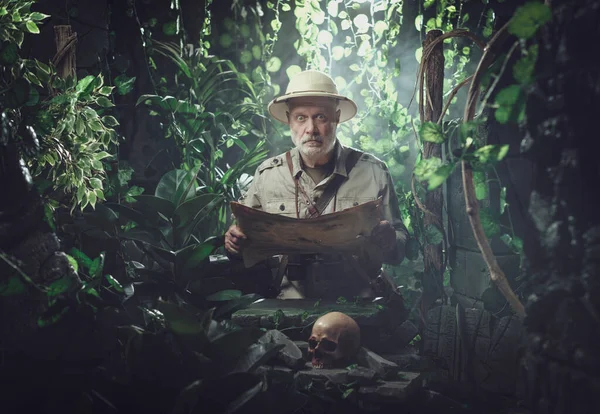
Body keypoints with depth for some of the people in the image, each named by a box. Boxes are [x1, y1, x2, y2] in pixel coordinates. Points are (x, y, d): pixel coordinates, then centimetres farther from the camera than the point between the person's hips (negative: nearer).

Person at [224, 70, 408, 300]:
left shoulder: (373, 172, 6)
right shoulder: (266, 174, 9)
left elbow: (400, 249, 11)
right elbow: (243, 234, 18)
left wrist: (389, 243, -12)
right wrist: (234, 243, -5)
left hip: (356, 301, 0)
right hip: (288, 301, 0)